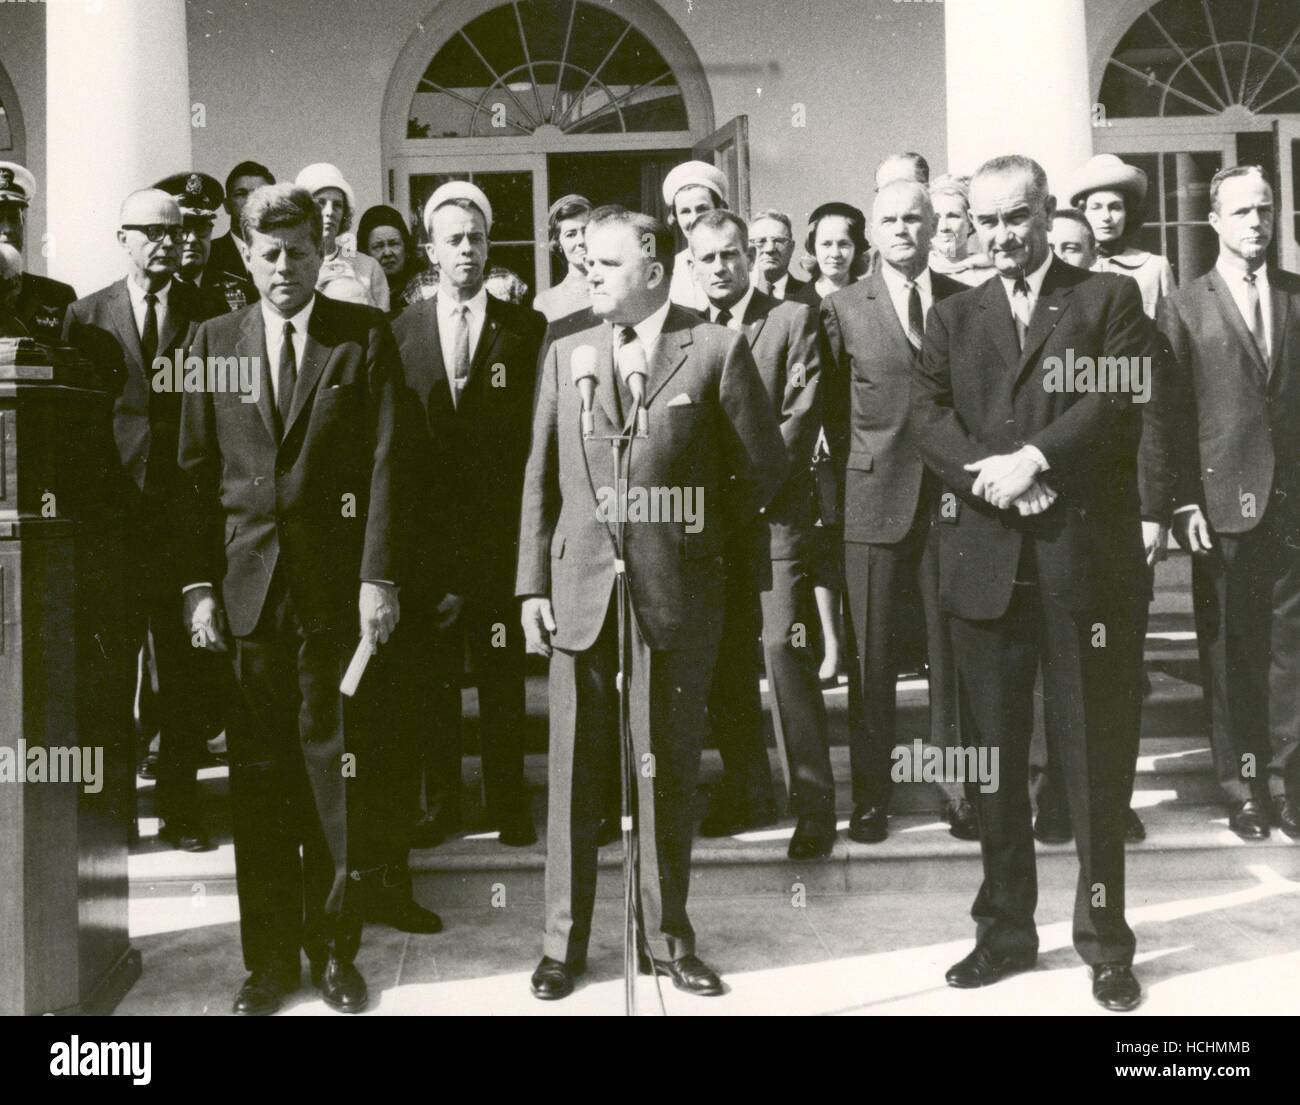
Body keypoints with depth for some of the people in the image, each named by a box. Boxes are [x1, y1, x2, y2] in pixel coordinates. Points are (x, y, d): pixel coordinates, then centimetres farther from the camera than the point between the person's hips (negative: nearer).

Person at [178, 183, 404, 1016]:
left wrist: (379, 577, -9)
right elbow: (198, 470, 8)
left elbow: (385, 462, -2)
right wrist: (199, 584, 2)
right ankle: (270, 956, 18)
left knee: (332, 769, 3)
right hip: (247, 584, 2)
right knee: (258, 774, 6)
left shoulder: (365, 336, 4)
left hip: (334, 582, -2)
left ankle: (335, 947, 17)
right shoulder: (216, 340, 11)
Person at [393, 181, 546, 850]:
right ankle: (440, 804, 19)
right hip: (427, 531, 2)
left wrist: (527, 520, -7)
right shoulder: (403, 331, 8)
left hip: (500, 528, -1)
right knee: (431, 671, 6)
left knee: (502, 670, 3)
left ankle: (508, 803, 15)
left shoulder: (524, 329, 3)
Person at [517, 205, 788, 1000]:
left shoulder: (717, 351, -1)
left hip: (677, 592, -2)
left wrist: (704, 530, 7)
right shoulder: (567, 354, 10)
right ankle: (565, 942, 19)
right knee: (575, 777, 6)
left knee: (669, 774, 8)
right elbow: (541, 479, 9)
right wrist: (534, 583, 4)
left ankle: (668, 938, 22)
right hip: (581, 589, 3)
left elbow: (764, 467, 4)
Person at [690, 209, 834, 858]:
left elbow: (799, 420, -5)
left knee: (785, 648, -10)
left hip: (772, 511, -4)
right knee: (721, 657, 7)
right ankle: (746, 790, 21)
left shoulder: (793, 320, 4)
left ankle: (813, 803, -1)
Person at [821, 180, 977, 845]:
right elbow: (833, 413, 7)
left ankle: (957, 791, 17)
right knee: (873, 658, 3)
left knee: (953, 653, 5)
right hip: (875, 505, -1)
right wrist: (859, 479, 4)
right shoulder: (842, 310, 5)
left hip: (953, 499, 1)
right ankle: (870, 797, 14)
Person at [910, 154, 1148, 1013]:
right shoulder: (953, 317, 16)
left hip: (1088, 558, -3)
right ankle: (1006, 929, 21)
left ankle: (1106, 939, 16)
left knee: (1098, 754, 3)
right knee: (994, 757, 8)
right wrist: (990, 476, -14)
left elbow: (1117, 404, -7)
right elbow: (927, 416, 2)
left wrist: (1034, 459, -18)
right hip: (986, 563, 3)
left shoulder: (1110, 298, 7)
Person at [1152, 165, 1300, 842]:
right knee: (1230, 652, 5)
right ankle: (1242, 785, 15)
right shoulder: (1184, 309, 3)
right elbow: (1171, 416, -1)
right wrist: (1184, 503, -7)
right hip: (1223, 501, -2)